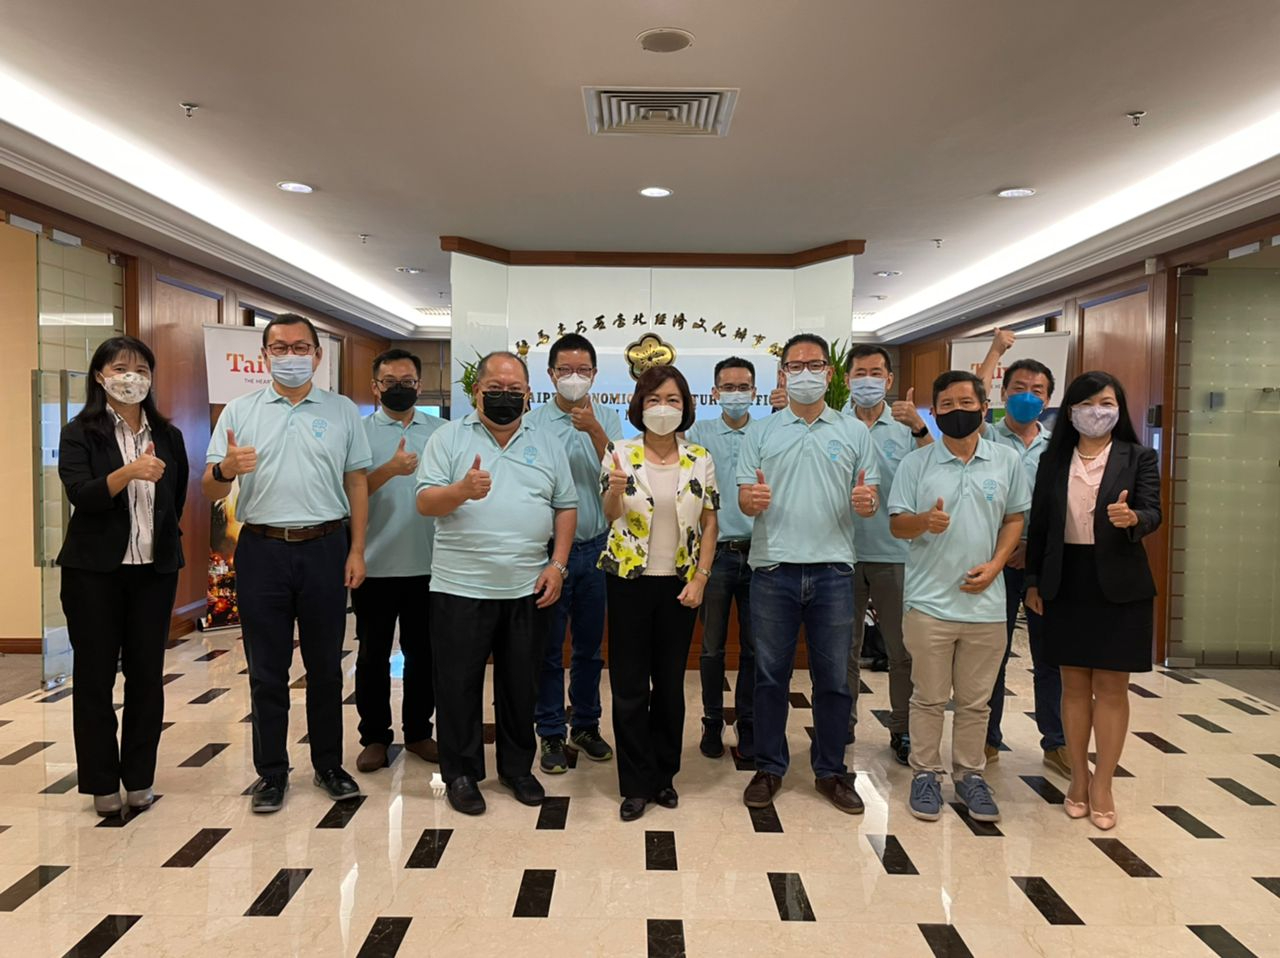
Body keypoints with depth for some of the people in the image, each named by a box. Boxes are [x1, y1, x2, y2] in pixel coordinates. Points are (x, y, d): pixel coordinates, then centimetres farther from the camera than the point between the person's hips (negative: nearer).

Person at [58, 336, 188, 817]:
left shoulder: (168, 435, 8)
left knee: (147, 674, 6)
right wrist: (130, 472, -32)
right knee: (94, 675, 5)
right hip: (94, 571, -3)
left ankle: (139, 778, 18)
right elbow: (79, 494, -17)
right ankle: (102, 783, 17)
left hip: (155, 570, 3)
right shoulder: (80, 432, -2)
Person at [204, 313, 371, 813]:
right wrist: (226, 469, -21)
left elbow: (357, 484, 6)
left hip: (325, 548, 0)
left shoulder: (342, 411, 6)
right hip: (262, 550, 0)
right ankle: (271, 771, 21)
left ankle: (329, 765, 23)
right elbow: (210, 488, 2)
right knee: (267, 669, 8)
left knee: (326, 665, 9)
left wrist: (356, 550, -1)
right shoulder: (240, 410, 5)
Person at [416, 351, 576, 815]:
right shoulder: (449, 437, 1)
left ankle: (517, 767, 30)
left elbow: (566, 507, 10)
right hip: (461, 586, -2)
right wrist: (462, 490, -26)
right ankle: (461, 773, 23)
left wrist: (557, 564, 0)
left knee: (521, 683, 13)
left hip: (528, 589, 3)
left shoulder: (547, 444, 9)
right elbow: (425, 502, -6)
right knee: (458, 684, 6)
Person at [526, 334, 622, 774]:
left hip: (596, 546, 2)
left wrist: (594, 431, -20)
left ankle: (586, 725, 30)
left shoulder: (607, 419, 4)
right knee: (548, 647, 6)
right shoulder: (534, 422, -3)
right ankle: (552, 734, 19)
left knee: (590, 646, 15)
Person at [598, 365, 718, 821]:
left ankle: (664, 774, 27)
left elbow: (710, 524, 4)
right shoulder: (620, 454, -3)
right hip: (629, 581, -1)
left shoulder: (700, 459, 2)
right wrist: (615, 491, -31)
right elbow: (610, 515, -9)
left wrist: (700, 579, -5)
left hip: (680, 583, 2)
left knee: (670, 682, 11)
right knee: (629, 685, 3)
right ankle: (636, 784, 17)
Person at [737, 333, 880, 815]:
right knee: (771, 675, 8)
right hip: (773, 569, 0)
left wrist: (866, 501, -16)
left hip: (832, 570, 1)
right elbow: (743, 497, 4)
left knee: (833, 677, 8)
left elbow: (870, 499, 7)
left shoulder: (854, 432, 9)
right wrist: (753, 499, -19)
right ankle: (769, 767, 22)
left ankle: (831, 770, 23)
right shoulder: (761, 433, 8)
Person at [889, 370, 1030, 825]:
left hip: (985, 602, 2)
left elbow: (1016, 518, 10)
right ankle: (925, 773, 21)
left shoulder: (1007, 461, 5)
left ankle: (970, 774, 27)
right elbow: (896, 523, -1)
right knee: (929, 697, 8)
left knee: (975, 700, 13)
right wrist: (924, 521, -24)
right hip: (929, 601, -2)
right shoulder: (915, 463, -1)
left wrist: (995, 564, -5)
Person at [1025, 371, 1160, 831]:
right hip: (1066, 582, 2)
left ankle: (1102, 784, 15)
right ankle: (1079, 777, 22)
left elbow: (1153, 512, -10)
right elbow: (1039, 522, 7)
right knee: (1074, 684, 9)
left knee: (1111, 686, 4)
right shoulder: (1053, 459, 6)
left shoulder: (1139, 458, 1)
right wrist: (1033, 581, 5)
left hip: (1119, 585, -2)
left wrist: (1132, 517, -34)